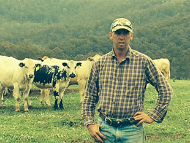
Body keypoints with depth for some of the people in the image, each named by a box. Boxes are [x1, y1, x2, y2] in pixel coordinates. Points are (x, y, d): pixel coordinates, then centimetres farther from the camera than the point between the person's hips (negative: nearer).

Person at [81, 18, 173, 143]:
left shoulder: (143, 62, 0)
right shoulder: (100, 63, 6)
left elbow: (166, 90, 6)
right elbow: (89, 97, 12)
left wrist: (153, 116, 2)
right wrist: (90, 124, 1)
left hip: (132, 131, -1)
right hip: (105, 129, 2)